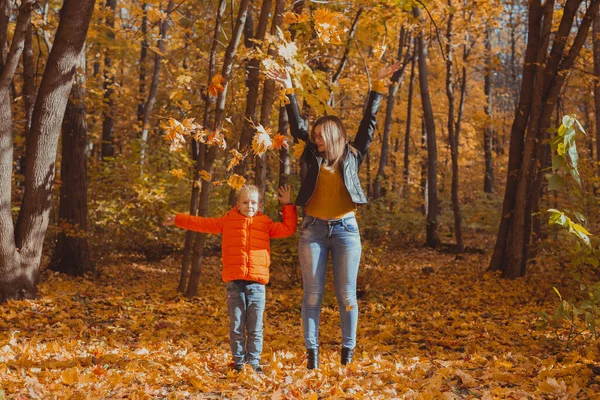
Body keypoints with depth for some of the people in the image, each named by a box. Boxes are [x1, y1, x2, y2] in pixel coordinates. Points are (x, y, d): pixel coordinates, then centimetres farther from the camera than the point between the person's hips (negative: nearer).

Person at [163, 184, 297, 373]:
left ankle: (254, 361, 11)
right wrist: (178, 220, 17)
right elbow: (203, 224, 17)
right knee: (236, 326, 3)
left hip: (257, 282, 0)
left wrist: (287, 205, 15)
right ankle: (238, 361, 12)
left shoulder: (265, 223, 13)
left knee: (255, 327, 3)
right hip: (235, 282, 0)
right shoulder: (228, 221, 12)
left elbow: (288, 228, 18)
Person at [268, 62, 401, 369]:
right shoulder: (314, 157, 7)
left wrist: (378, 87, 1)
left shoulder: (352, 156, 5)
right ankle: (312, 351, 6)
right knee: (312, 294, 1)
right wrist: (288, 91, -3)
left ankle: (348, 351, 12)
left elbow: (368, 123, 4)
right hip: (313, 229, 1)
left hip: (345, 229, -1)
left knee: (346, 294, 3)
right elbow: (297, 126, 3)